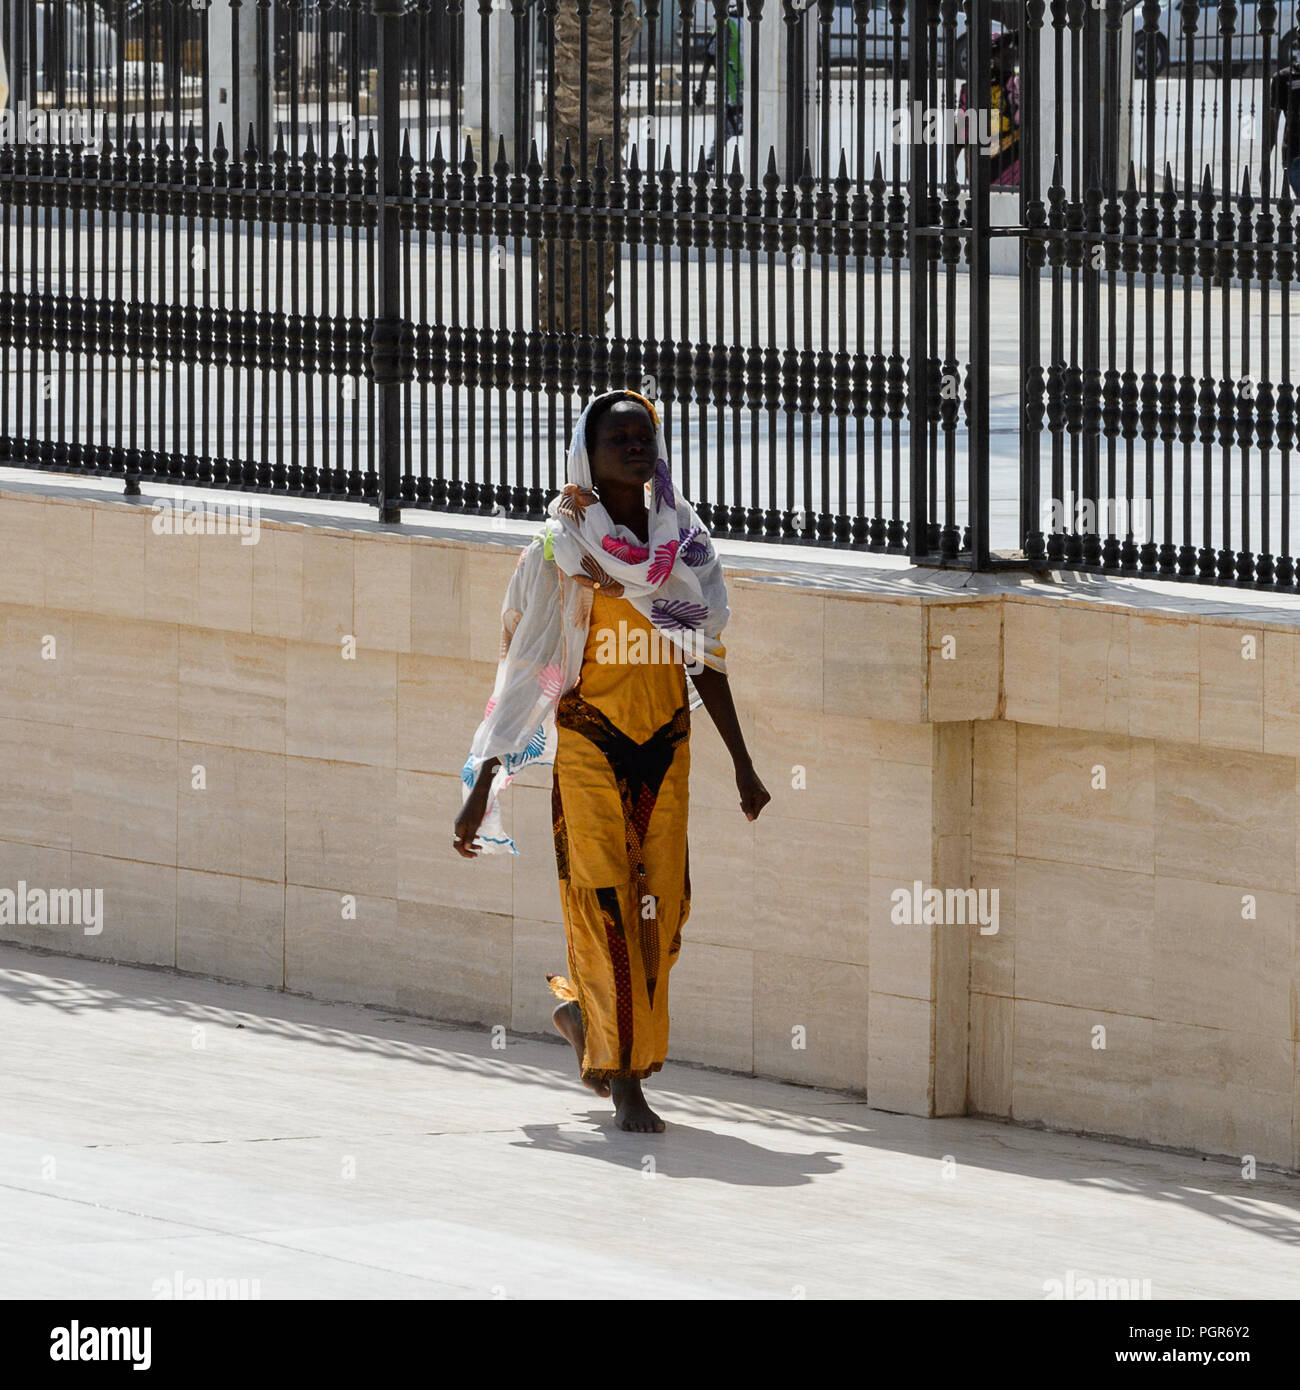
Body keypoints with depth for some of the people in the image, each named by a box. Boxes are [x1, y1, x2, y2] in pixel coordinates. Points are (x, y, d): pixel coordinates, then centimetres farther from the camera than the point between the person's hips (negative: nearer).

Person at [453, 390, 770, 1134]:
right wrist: (483, 788, -6)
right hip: (590, 741, -4)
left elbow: (705, 660, 14)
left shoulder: (685, 539, 8)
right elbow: (523, 673, -3)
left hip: (666, 743, 4)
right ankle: (626, 1087, -6)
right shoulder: (560, 546, -4)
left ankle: (581, 1011, 33)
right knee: (606, 903, -10)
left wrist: (742, 763, 13)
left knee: (663, 906, 3)